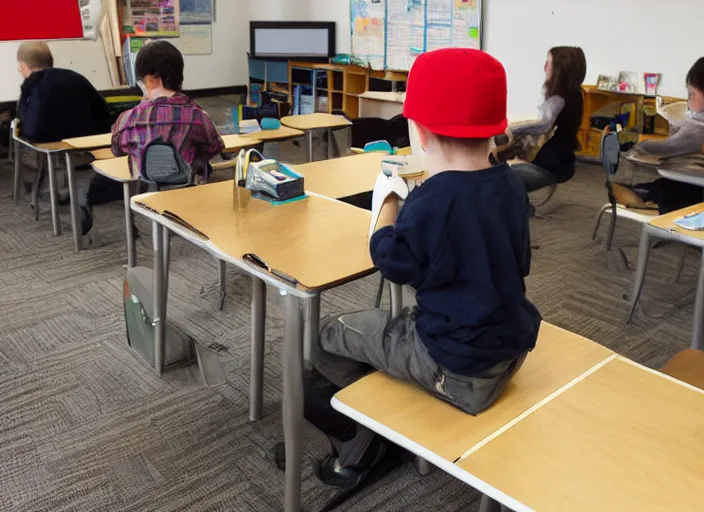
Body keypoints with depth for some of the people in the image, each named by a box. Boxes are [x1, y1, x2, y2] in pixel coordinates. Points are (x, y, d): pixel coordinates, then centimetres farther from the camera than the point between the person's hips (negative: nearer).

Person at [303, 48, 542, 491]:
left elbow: (393, 263, -10)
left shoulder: (432, 201, -26)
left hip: (459, 370, -8)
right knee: (391, 319, 27)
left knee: (333, 336, 10)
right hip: (511, 347, 8)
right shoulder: (511, 184, -3)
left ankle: (358, 450, 27)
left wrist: (388, 202, 4)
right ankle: (372, 437, 32)